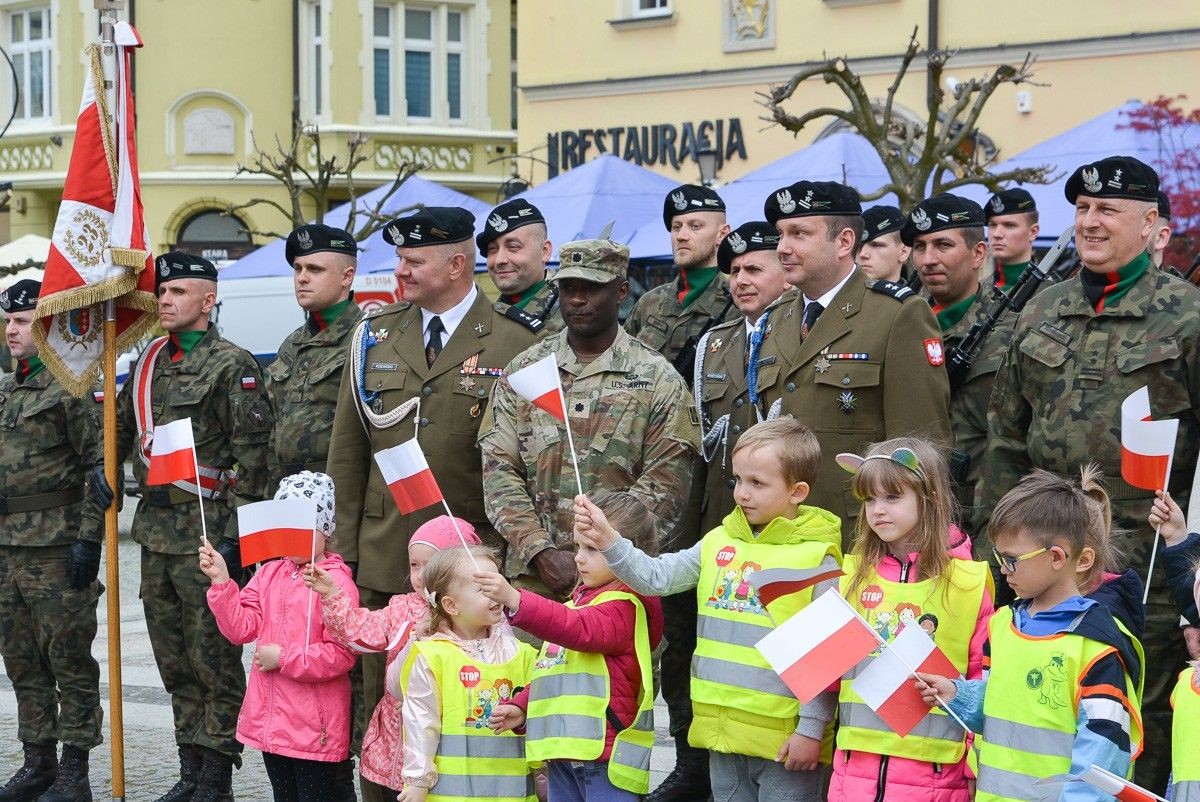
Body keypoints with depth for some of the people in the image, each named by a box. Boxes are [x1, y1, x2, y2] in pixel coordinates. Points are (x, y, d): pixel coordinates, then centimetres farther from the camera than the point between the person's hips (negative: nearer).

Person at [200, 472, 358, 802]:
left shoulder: (336, 583, -15)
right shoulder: (269, 574, 9)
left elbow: (341, 655, -20)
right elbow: (241, 629, 1)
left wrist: (283, 658, -17)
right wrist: (221, 581, -9)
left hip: (316, 728, -7)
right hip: (272, 722, 8)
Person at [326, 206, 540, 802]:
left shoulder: (518, 344, -1)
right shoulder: (374, 338, 11)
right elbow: (347, 453, 12)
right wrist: (344, 548, 7)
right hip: (384, 560, 3)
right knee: (382, 704, 7)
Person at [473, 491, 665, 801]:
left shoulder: (624, 605, -10)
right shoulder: (581, 600, 22)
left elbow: (581, 630, -31)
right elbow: (553, 671, 30)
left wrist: (514, 599, -40)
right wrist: (522, 706, 13)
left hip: (605, 751, -10)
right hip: (564, 746, 10)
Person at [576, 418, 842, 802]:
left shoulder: (817, 557, -9)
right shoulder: (720, 542, 8)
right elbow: (656, 577, 5)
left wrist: (811, 728, -13)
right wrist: (607, 539, -9)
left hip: (783, 741, -6)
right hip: (724, 735, 6)